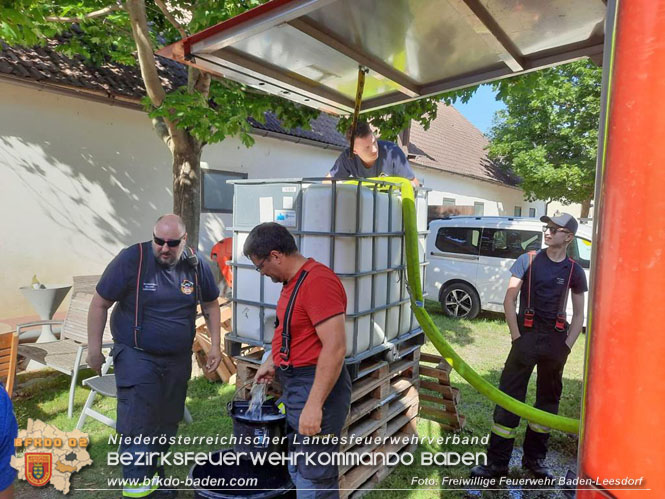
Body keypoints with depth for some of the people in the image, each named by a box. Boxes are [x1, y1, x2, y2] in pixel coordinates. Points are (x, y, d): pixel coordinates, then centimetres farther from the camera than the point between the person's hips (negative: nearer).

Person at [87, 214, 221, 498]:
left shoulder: (196, 265, -6)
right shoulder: (131, 259, -16)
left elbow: (211, 305, 6)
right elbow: (100, 304, -8)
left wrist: (215, 345, 2)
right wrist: (94, 349, -6)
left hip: (178, 359, 4)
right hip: (136, 356, -4)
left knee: (168, 422, 17)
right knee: (137, 424, -5)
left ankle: (153, 473, 38)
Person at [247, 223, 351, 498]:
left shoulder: (318, 281, -23)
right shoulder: (294, 280, 10)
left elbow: (335, 348, -27)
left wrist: (314, 405, -27)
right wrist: (272, 361, 26)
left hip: (317, 387, -10)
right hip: (296, 384, 10)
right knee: (298, 471, 22)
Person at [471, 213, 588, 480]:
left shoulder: (574, 271, 4)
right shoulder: (528, 260, -1)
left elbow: (579, 313, 9)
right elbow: (509, 300, -2)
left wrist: (566, 345, -1)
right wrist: (516, 336, -9)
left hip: (556, 340, 3)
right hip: (527, 335, -2)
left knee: (548, 399, 13)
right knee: (509, 397, -3)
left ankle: (534, 458, 31)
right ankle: (497, 462, 7)